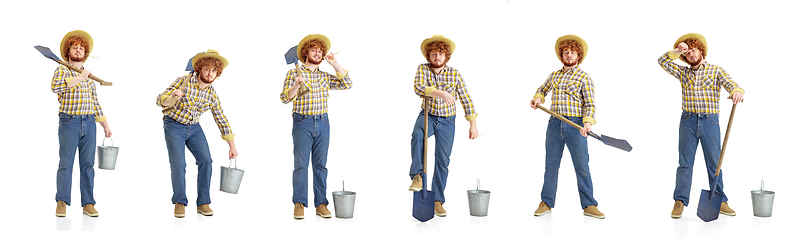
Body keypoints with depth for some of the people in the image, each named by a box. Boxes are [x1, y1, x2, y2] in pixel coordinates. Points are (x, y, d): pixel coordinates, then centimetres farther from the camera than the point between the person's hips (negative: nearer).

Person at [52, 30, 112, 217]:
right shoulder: (62, 70, 2)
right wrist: (79, 78, -19)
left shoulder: (88, 76, 19)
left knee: (88, 164, 3)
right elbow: (55, 86, -21)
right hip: (69, 123, -5)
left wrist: (105, 124, 18)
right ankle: (61, 204, -6)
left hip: (89, 123, 5)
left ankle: (88, 204, 3)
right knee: (66, 163, -8)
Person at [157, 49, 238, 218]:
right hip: (174, 127, -4)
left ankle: (203, 203, 0)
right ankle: (179, 203, 3)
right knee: (178, 164, -16)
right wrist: (172, 98, -45)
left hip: (194, 128, 4)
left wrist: (232, 146, 2)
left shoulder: (212, 94, -6)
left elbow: (221, 120, 2)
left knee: (205, 161, -12)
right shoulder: (183, 81, -18)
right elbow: (160, 100, -21)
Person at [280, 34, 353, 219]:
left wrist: (335, 64, 2)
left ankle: (321, 204, 6)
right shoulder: (294, 73, 3)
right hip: (302, 122, -3)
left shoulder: (325, 77, 14)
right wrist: (296, 86, -23)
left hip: (322, 123, 3)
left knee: (320, 164, 4)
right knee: (301, 164, -6)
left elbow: (347, 84, 5)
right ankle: (299, 204, -3)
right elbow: (285, 98, -5)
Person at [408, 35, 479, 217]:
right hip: (427, 116, -1)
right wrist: (442, 93, -41)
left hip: (447, 121, 1)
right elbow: (418, 87, -28)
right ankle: (417, 176, -30)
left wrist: (473, 124, -5)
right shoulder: (423, 69, -8)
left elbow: (466, 99, -2)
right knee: (417, 135, -35)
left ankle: (438, 201, 6)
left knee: (443, 160, -2)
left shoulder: (454, 74, -7)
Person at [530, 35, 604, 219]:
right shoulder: (554, 75, 13)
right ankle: (546, 203, 15)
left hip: (576, 126, -4)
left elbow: (590, 105, -7)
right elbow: (542, 89, 32)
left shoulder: (584, 77, 0)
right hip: (555, 124, 4)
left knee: (582, 167, -3)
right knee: (551, 165, 7)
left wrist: (588, 123, -24)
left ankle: (589, 206, 3)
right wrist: (537, 99, 9)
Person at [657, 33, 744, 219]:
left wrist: (737, 91, -35)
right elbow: (662, 62, 7)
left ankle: (719, 202, 10)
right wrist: (676, 52, -7)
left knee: (714, 163, 3)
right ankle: (680, 202, 0)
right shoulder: (683, 73, 12)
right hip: (688, 122, 2)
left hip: (710, 122, -1)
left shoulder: (716, 71, 3)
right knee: (685, 163, 0)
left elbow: (732, 85, -12)